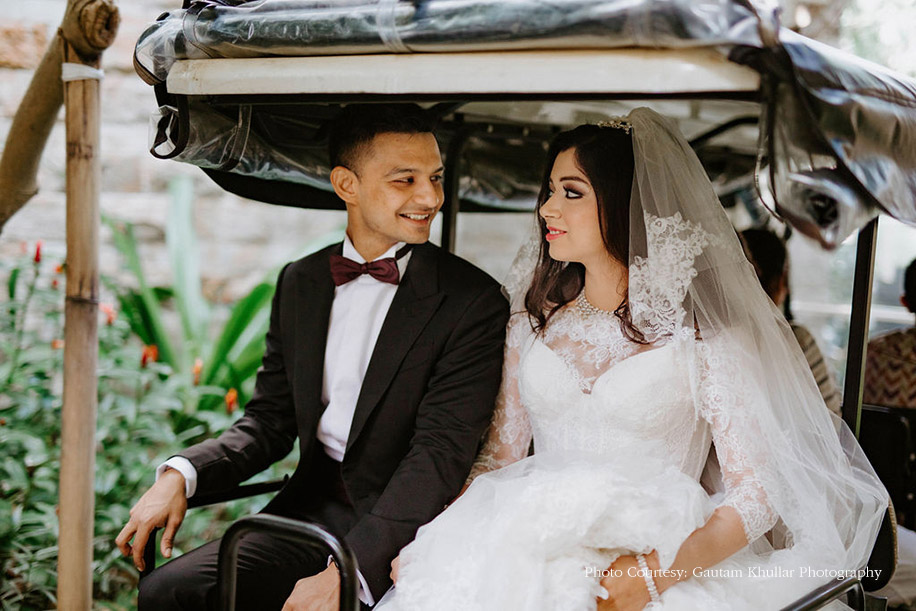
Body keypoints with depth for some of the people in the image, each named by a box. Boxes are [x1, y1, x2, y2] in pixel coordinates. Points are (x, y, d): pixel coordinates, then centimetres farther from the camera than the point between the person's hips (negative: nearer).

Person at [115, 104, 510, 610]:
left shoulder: (472, 300, -8)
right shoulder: (299, 283, 10)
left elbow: (442, 451, -15)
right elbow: (270, 420, 12)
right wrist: (181, 473, -7)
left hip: (404, 530, -5)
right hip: (310, 509, 5)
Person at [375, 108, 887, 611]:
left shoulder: (700, 330, -3)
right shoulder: (534, 317, 11)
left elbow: (757, 494, -7)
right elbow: (499, 453, 13)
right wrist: (437, 540, -5)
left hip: (655, 554, -4)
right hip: (534, 547, 4)